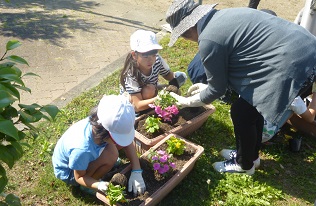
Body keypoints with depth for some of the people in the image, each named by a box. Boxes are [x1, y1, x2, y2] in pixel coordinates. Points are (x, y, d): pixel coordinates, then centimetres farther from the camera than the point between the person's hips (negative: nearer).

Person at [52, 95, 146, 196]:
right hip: (67, 172, -6)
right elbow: (79, 177, -23)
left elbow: (128, 142, -14)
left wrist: (136, 172, -21)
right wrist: (99, 185, -40)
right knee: (111, 154, -30)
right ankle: (88, 186, -5)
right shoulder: (82, 149, -42)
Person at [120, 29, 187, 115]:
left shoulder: (157, 60, -22)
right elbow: (137, 106, -37)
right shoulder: (131, 74, -34)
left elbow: (170, 75, -4)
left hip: (151, 98, 6)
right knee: (148, 90, -35)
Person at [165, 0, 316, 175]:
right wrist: (207, 86, 30)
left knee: (241, 113, 5)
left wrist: (188, 102, 14)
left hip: (292, 66, -10)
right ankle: (251, 154, 42)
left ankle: (244, 165, 28)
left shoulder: (208, 40, -15)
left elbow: (217, 89, -2)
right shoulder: (222, 16, 14)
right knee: (251, 105, 22)